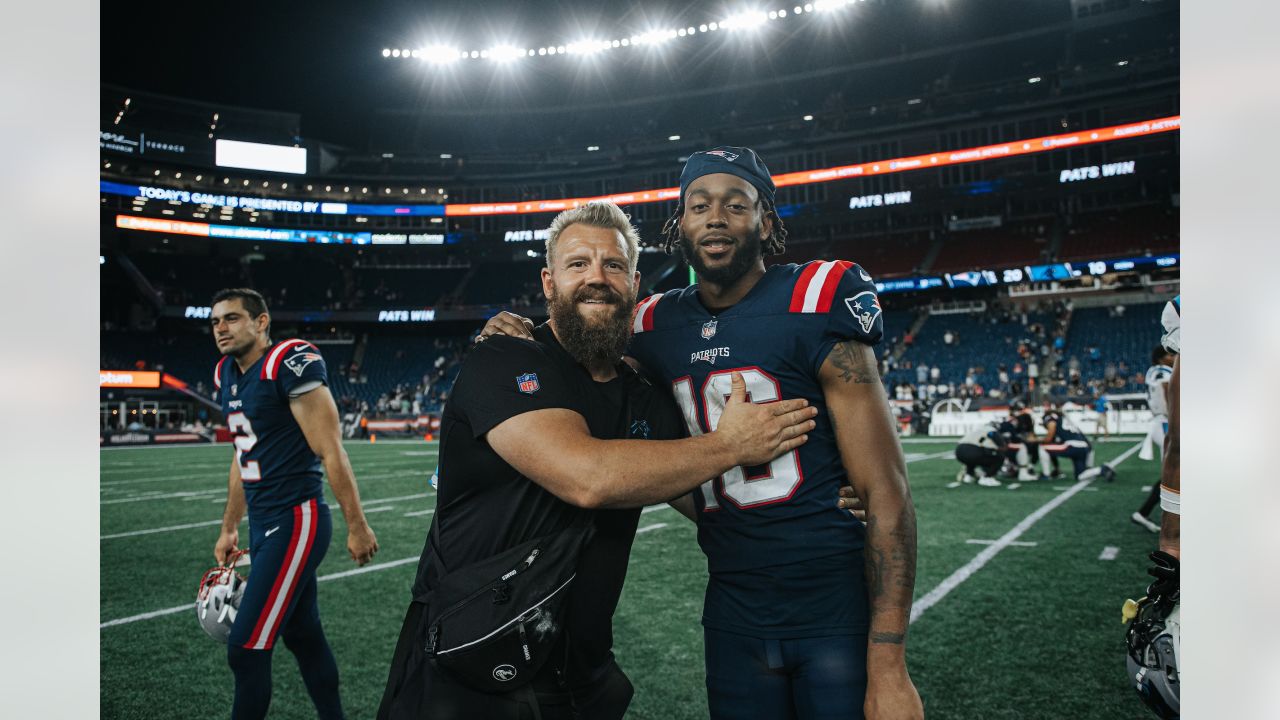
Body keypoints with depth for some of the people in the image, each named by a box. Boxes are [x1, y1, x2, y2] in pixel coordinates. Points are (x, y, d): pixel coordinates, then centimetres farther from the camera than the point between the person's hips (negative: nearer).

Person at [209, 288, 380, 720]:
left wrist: (357, 527, -15)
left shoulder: (290, 364, -15)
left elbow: (330, 451, -16)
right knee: (303, 635, 17)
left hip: (295, 522, -9)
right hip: (263, 524, 9)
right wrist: (229, 530, 24)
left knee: (246, 649, -6)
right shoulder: (227, 376, 12)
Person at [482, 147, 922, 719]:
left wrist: (889, 666, -16)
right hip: (733, 612, 4)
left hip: (839, 610, -4)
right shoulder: (657, 326, 3)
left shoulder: (813, 306, -12)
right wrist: (525, 343, -1)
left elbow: (886, 493, -13)